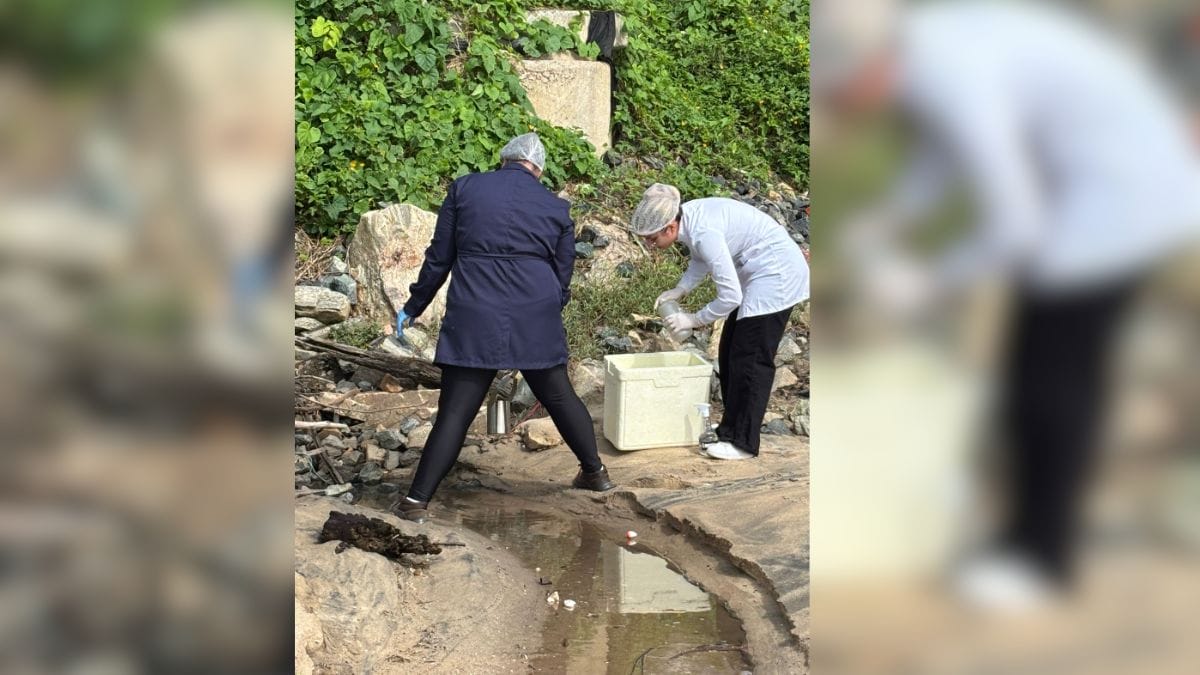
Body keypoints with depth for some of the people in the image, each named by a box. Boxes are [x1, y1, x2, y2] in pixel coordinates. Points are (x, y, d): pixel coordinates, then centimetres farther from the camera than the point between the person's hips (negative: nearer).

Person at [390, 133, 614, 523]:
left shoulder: (465, 189, 6)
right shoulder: (556, 208, 11)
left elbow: (439, 258, 7)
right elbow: (563, 277, 15)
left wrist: (413, 308, 17)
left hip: (474, 320, -1)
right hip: (536, 320, 2)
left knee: (455, 413, -1)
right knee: (559, 397, 19)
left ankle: (417, 500, -3)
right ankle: (595, 472, 32)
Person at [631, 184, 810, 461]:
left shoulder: (704, 232, -31)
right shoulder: (687, 219, -5)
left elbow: (730, 297, -28)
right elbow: (701, 258, 16)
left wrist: (695, 320, -14)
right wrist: (680, 290, 1)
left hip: (777, 273, -10)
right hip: (755, 273, 10)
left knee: (750, 357, -7)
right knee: (730, 351, 13)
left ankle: (742, 442, -1)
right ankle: (732, 429, 21)